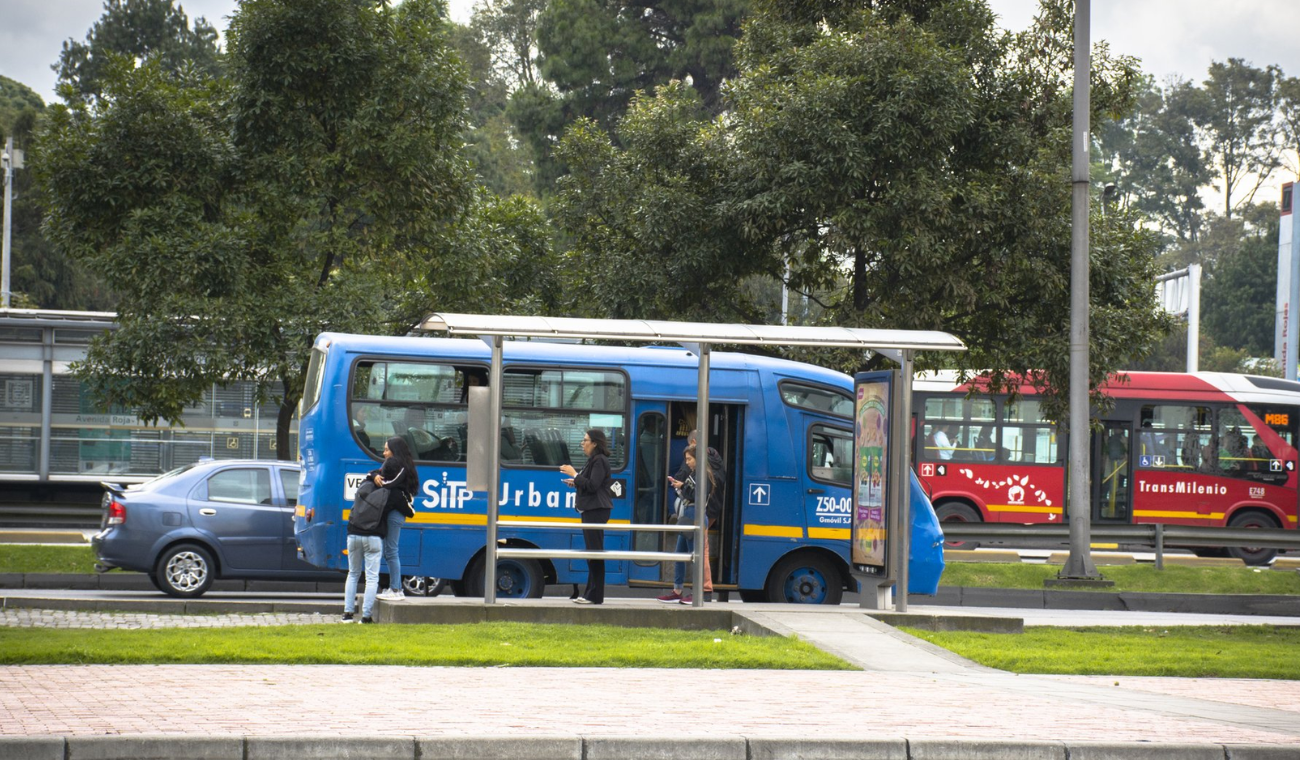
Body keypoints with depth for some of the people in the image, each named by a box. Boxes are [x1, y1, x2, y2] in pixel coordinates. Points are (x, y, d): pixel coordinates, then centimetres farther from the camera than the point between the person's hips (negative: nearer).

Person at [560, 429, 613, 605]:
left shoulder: (599, 461, -12)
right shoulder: (593, 460, 21)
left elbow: (592, 486, -20)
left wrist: (574, 475, -13)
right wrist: (576, 483, 13)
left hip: (596, 511, -11)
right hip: (591, 511, 11)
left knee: (594, 551, -10)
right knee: (592, 552, 11)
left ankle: (594, 596, -10)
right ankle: (591, 594, 13)